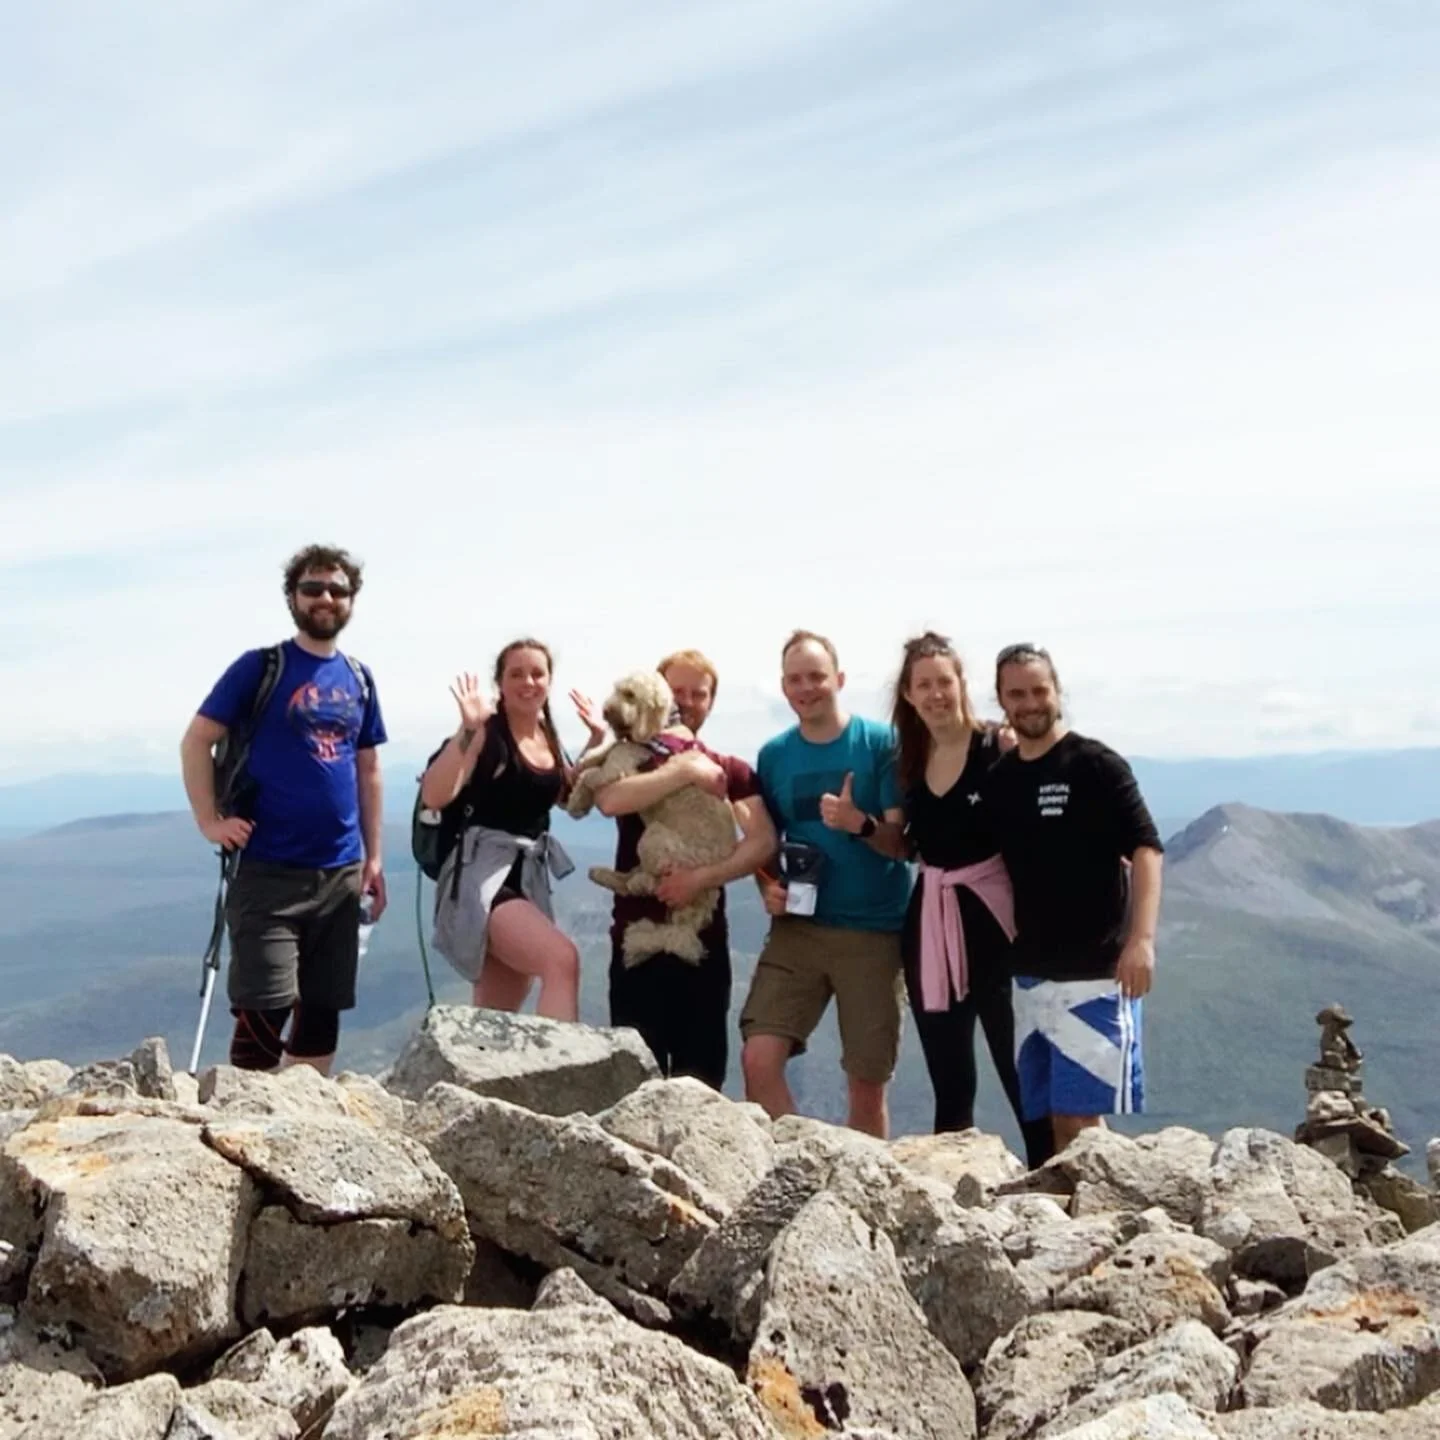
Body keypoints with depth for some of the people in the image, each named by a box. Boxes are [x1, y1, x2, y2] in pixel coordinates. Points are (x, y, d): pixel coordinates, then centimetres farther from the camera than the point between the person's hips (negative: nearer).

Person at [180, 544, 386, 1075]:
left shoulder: (359, 680, 11)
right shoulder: (259, 667, -3)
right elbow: (196, 741, -2)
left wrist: (373, 857, 11)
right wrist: (209, 820, -11)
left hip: (341, 872, 5)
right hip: (269, 871, -5)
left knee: (322, 1010, 12)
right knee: (264, 1012, -7)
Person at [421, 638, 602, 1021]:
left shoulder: (548, 738, 12)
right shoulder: (487, 733, -10)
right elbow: (434, 796, -22)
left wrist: (596, 742, 14)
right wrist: (467, 729, -28)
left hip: (529, 875, 8)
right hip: (481, 875, -8)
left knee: (495, 1021, 13)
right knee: (561, 958, -32)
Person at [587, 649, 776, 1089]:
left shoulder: (731, 770, 9)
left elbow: (762, 842, -7)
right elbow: (608, 800, -18)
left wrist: (702, 876, -20)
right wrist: (685, 771, -21)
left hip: (706, 940, 2)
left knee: (702, 1080, 5)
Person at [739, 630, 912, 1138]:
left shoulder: (881, 743, -5)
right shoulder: (773, 754, 6)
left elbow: (902, 842, -8)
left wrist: (860, 824, -27)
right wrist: (767, 885, -4)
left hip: (873, 933, -2)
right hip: (797, 927, 3)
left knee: (867, 1082, 6)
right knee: (759, 1058, -12)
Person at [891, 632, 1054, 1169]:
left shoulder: (1000, 745, -9)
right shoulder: (909, 757, 9)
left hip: (991, 918, -6)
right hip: (928, 924, 6)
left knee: (1021, 1072, -2)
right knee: (948, 1083, 15)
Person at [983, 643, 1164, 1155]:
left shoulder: (1096, 765, -7)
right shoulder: (998, 778, 9)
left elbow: (1146, 849, -12)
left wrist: (1141, 938, -22)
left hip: (1094, 971, -5)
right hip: (1030, 974, 6)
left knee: (1082, 1113, -5)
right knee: (1051, 1114, 11)